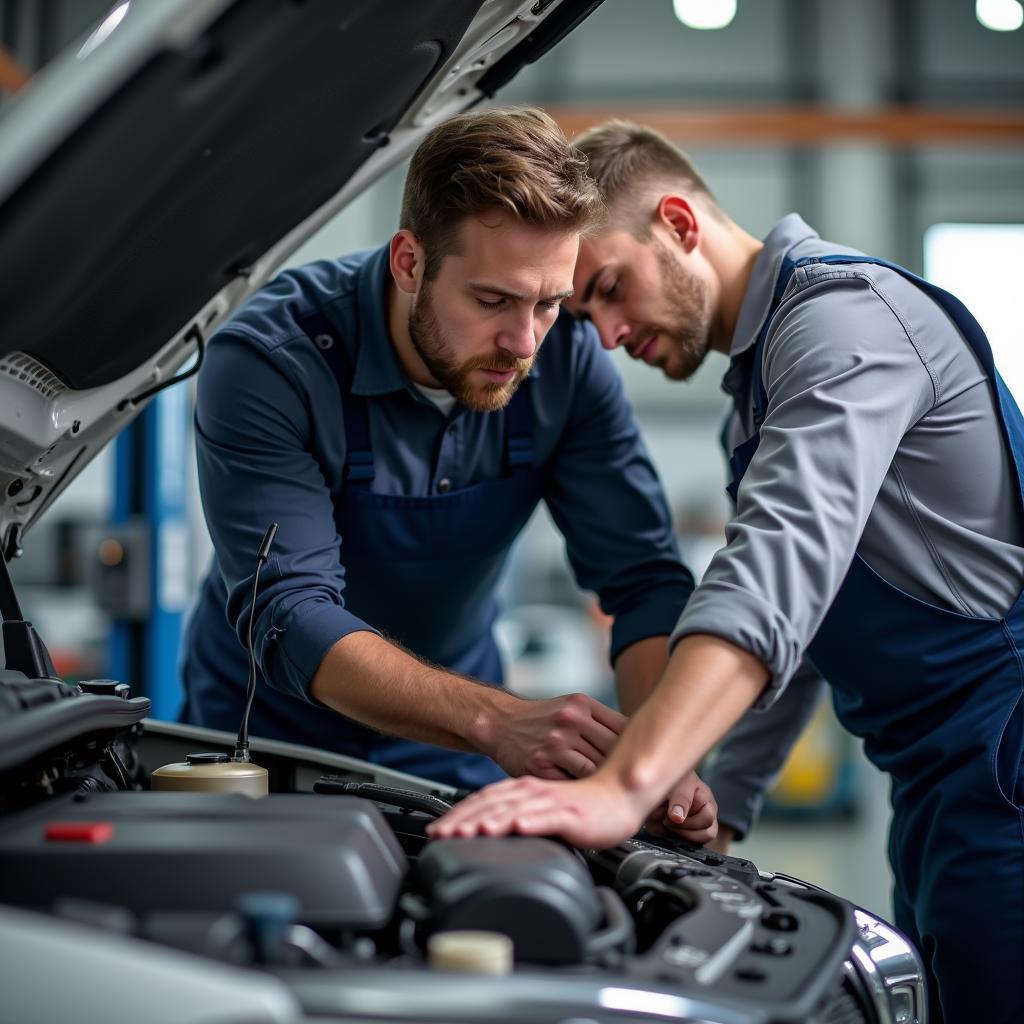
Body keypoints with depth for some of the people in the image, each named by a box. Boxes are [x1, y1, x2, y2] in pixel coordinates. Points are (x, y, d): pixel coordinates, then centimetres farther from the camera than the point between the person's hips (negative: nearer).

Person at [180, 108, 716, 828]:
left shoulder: (567, 357, -15)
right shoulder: (266, 363, -27)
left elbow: (644, 577, -13)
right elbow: (290, 615, -34)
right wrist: (498, 721, -48)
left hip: (451, 757, 2)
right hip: (268, 739, -2)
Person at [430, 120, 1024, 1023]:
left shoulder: (844, 315, -14)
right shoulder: (760, 378, 20)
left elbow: (783, 566, -30)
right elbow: (791, 618, 25)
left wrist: (624, 788, -40)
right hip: (937, 787, 10)